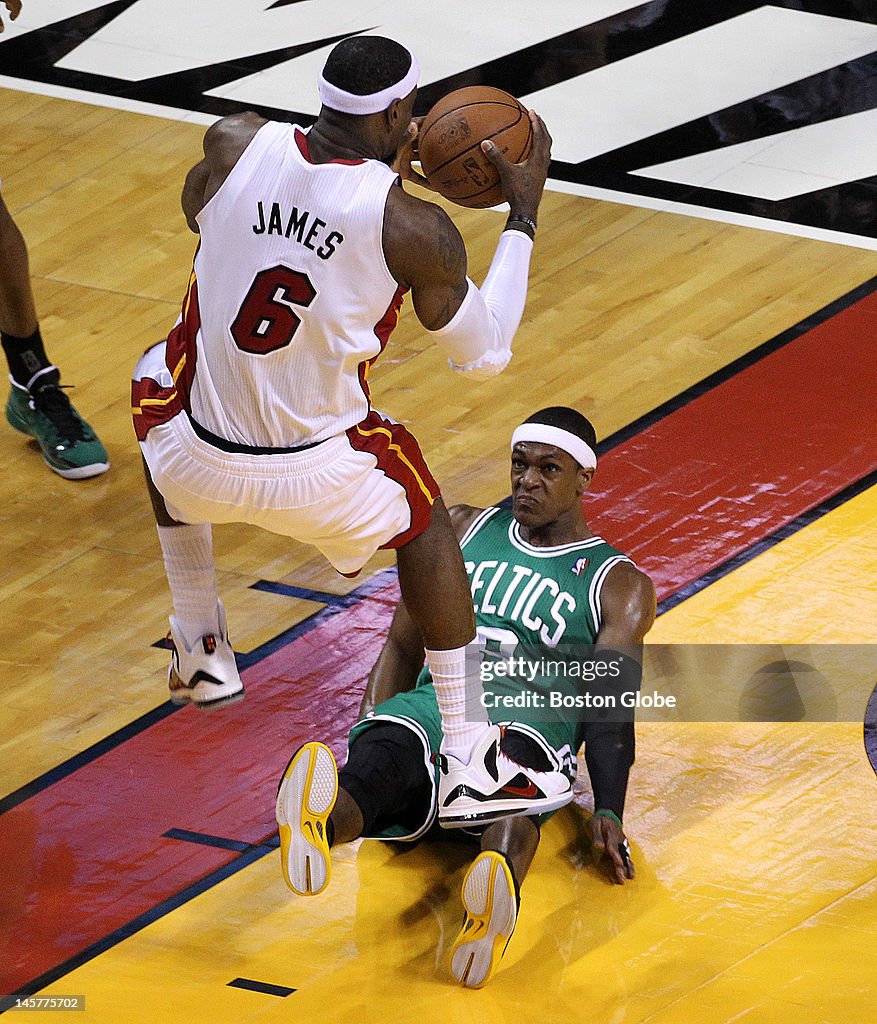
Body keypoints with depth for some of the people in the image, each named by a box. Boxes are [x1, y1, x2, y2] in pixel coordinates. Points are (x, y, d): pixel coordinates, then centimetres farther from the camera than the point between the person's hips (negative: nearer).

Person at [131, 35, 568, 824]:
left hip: (196, 467, 3)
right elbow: (484, 355, -2)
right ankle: (468, 765, 23)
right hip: (316, 482, -3)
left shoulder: (236, 144, -10)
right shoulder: (413, 227, -17)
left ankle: (200, 653, 46)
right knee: (420, 515, 30)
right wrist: (524, 218, 8)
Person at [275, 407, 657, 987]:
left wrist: (608, 814, -13)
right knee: (384, 764, -38)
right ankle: (320, 822, -74)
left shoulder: (620, 586, 16)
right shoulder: (464, 531, 27)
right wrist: (366, 745, 7)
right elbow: (403, 648, 25)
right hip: (434, 701, 3)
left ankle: (498, 894, -76)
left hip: (530, 715, -2)